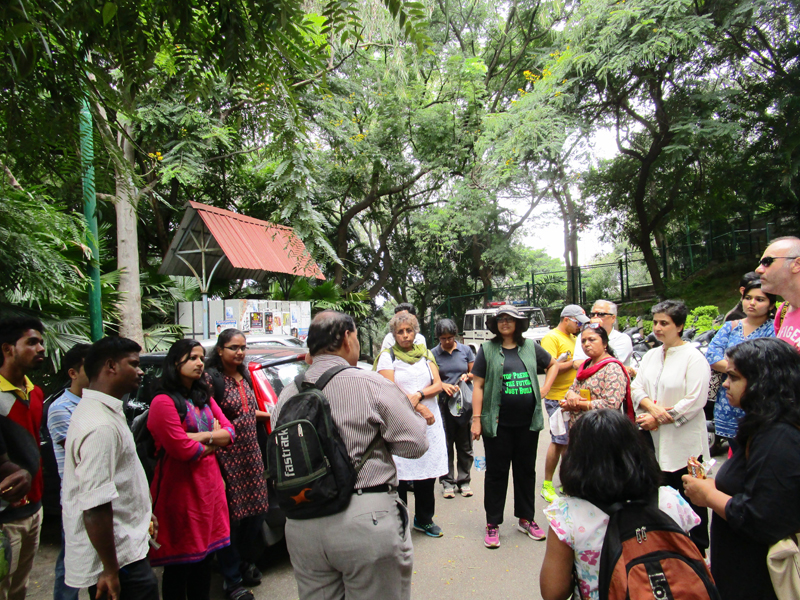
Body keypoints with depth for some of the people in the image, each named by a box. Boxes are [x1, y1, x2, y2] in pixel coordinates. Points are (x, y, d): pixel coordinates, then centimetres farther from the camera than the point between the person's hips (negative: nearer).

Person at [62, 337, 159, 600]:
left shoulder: (95, 409, 8)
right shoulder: (101, 426, -27)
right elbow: (95, 506, -29)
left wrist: (143, 513, 25)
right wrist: (111, 570, -22)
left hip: (125, 546, 10)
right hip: (120, 557, -10)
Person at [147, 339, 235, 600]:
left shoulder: (204, 397, 12)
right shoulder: (164, 402, -14)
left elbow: (229, 432, 7)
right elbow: (182, 449, -19)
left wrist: (203, 436, -11)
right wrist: (213, 442, -3)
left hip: (209, 486, 7)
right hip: (180, 489, -7)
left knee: (205, 554, 16)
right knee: (180, 565, 5)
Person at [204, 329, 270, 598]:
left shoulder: (246, 376, 12)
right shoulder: (212, 378, -12)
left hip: (251, 454, 7)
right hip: (227, 457, -7)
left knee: (255, 511, 13)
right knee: (231, 517, 2)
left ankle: (246, 564, 34)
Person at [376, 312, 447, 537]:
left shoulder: (426, 354, 12)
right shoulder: (387, 356, 0)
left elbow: (438, 385, 5)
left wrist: (418, 395, -14)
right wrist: (420, 408, -13)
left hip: (429, 422, 4)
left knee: (428, 472, 10)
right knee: (400, 476, -1)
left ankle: (424, 519, 28)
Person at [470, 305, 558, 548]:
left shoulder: (530, 347, 7)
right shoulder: (487, 349, -1)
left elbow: (553, 365, 22)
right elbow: (478, 386, -3)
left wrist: (544, 389, 8)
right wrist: (476, 419, -8)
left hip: (528, 421, 3)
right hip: (498, 424, -3)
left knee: (526, 470, 15)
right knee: (496, 472, 6)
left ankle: (525, 519, 31)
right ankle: (493, 524, 18)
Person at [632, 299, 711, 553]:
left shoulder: (694, 358, -11)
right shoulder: (651, 355, 10)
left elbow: (695, 401, -17)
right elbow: (636, 388, 8)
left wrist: (658, 419, -15)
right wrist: (651, 406, -12)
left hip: (684, 441, -6)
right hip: (654, 438, 6)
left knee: (690, 497, 5)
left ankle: (698, 551, 22)